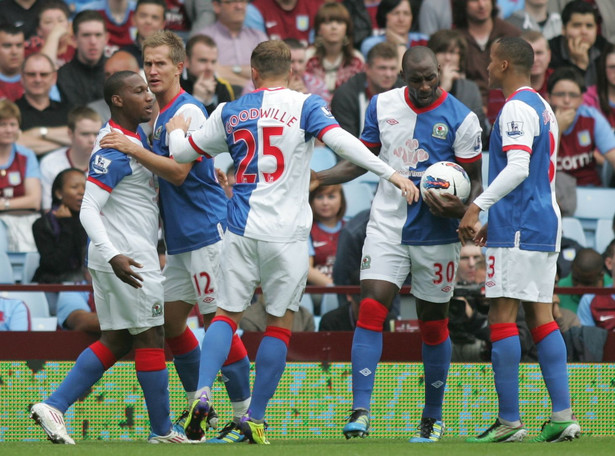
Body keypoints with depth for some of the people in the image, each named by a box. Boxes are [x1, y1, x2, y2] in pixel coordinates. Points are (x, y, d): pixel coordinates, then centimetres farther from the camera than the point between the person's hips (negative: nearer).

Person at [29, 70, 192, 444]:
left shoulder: (136, 136, 12)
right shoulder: (113, 149, -18)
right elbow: (88, 209, -23)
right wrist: (113, 256, -32)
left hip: (127, 254, 10)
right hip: (126, 257, -10)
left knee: (115, 341, 11)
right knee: (151, 337, -2)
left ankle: (54, 406, 5)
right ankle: (162, 431, 5)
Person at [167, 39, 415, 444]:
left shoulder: (230, 113, 9)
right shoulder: (305, 106, -1)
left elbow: (182, 153, 17)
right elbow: (340, 141, -17)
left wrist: (177, 132, 39)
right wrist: (391, 174, -19)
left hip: (242, 229, 2)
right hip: (287, 234, -2)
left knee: (227, 314, 10)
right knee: (280, 322, 7)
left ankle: (203, 393, -13)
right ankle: (256, 419, 6)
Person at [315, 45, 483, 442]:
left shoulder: (461, 119, -8)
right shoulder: (382, 106, 2)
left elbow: (476, 179, -3)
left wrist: (463, 209, -24)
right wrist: (312, 179, 4)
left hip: (435, 234, -2)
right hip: (387, 227, 2)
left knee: (433, 323, 7)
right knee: (371, 309, -13)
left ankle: (433, 417, 23)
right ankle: (360, 413, -15)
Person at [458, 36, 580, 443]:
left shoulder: (517, 108, -11)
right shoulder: (543, 108, 20)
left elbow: (518, 169, -22)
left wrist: (478, 207, -24)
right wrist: (493, 219, 27)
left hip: (517, 228, -10)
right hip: (544, 225, 10)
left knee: (502, 317, -7)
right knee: (541, 316, 7)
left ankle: (509, 421, -10)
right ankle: (563, 416, 0)